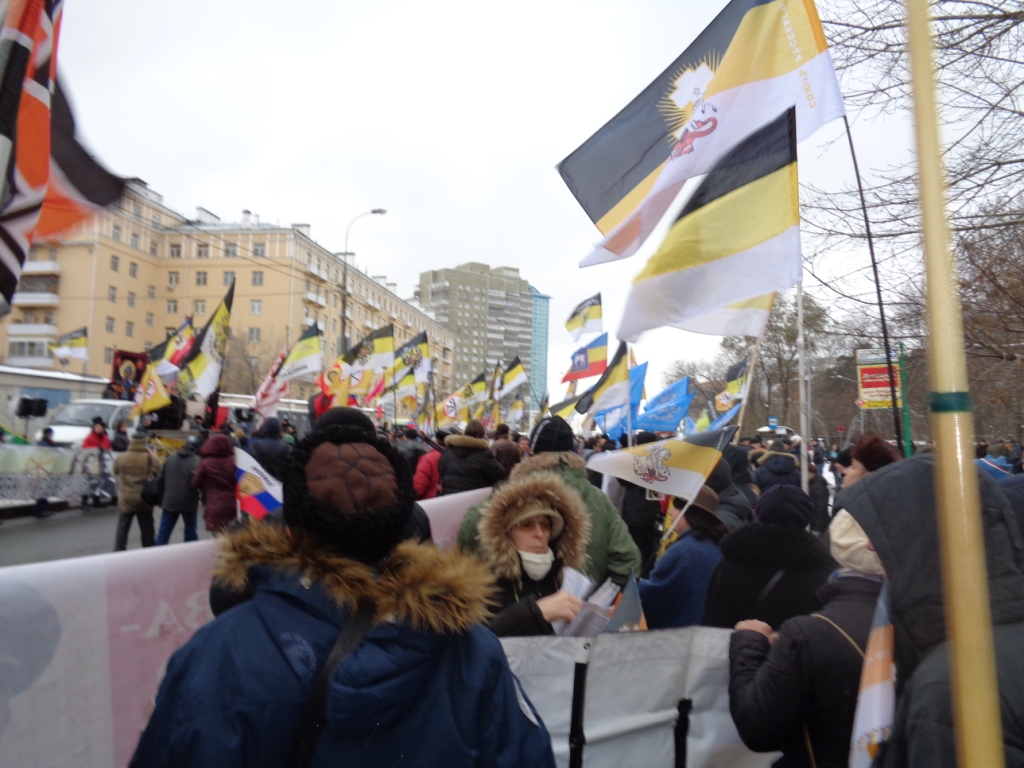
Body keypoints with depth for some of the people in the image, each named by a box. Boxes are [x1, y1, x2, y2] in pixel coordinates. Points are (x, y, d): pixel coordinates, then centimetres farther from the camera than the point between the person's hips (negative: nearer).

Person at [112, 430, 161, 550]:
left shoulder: (122, 458, -6)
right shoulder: (152, 459, -13)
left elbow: (116, 471, 10)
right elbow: (158, 473, 0)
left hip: (126, 500, 1)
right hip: (144, 500, -1)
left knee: (122, 530, 12)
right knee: (147, 530, 11)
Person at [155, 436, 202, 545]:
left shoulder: (170, 458, 8)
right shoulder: (197, 461, -12)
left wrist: (161, 499, 19)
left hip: (169, 502, 4)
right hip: (188, 503, -4)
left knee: (164, 531, 11)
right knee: (190, 532, 9)